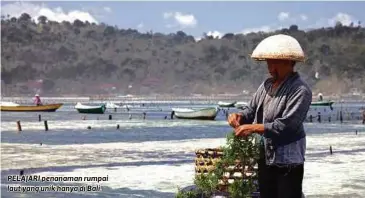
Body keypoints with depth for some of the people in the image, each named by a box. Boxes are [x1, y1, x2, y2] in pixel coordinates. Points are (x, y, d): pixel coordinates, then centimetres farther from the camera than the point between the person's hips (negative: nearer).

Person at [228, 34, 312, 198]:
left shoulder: (300, 90, -16)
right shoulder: (267, 85, 9)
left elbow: (286, 125, -23)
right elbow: (251, 109, 17)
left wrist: (254, 128, -22)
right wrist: (240, 116, -6)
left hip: (287, 161, -8)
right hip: (265, 158, 8)